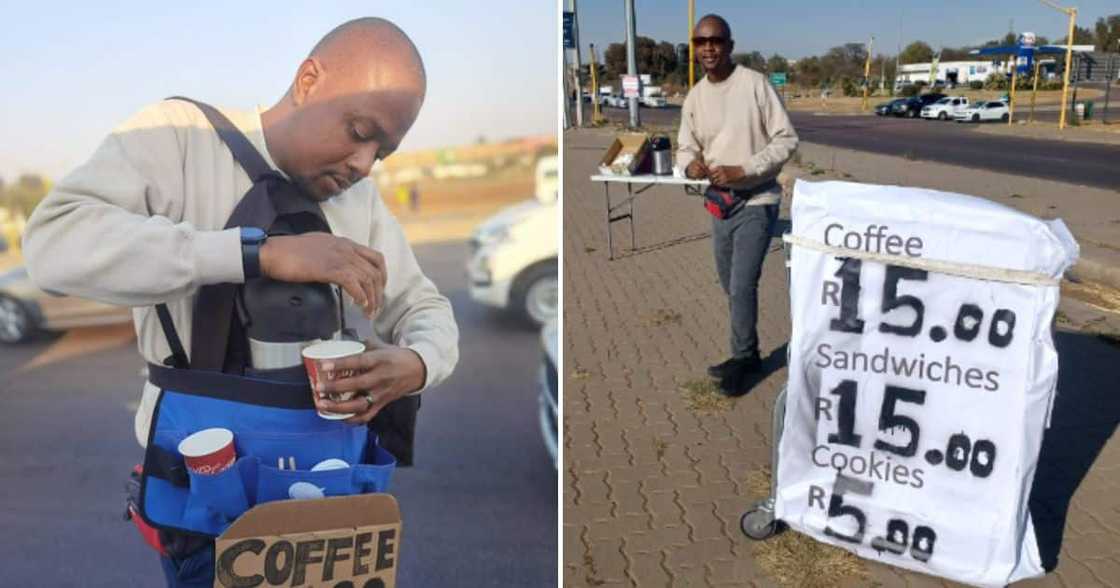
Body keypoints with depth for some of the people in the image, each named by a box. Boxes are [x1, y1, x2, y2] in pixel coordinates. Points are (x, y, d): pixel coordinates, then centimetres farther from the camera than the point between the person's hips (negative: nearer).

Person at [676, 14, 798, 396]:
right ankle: (746, 354, 30)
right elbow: (685, 147, 12)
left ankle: (742, 359, 10)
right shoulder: (694, 97, 5)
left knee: (742, 286, -8)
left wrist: (742, 170, -21)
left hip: (756, 202, -6)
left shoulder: (755, 84, -12)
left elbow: (786, 139, -12)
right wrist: (690, 164, -12)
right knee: (731, 287, 15)